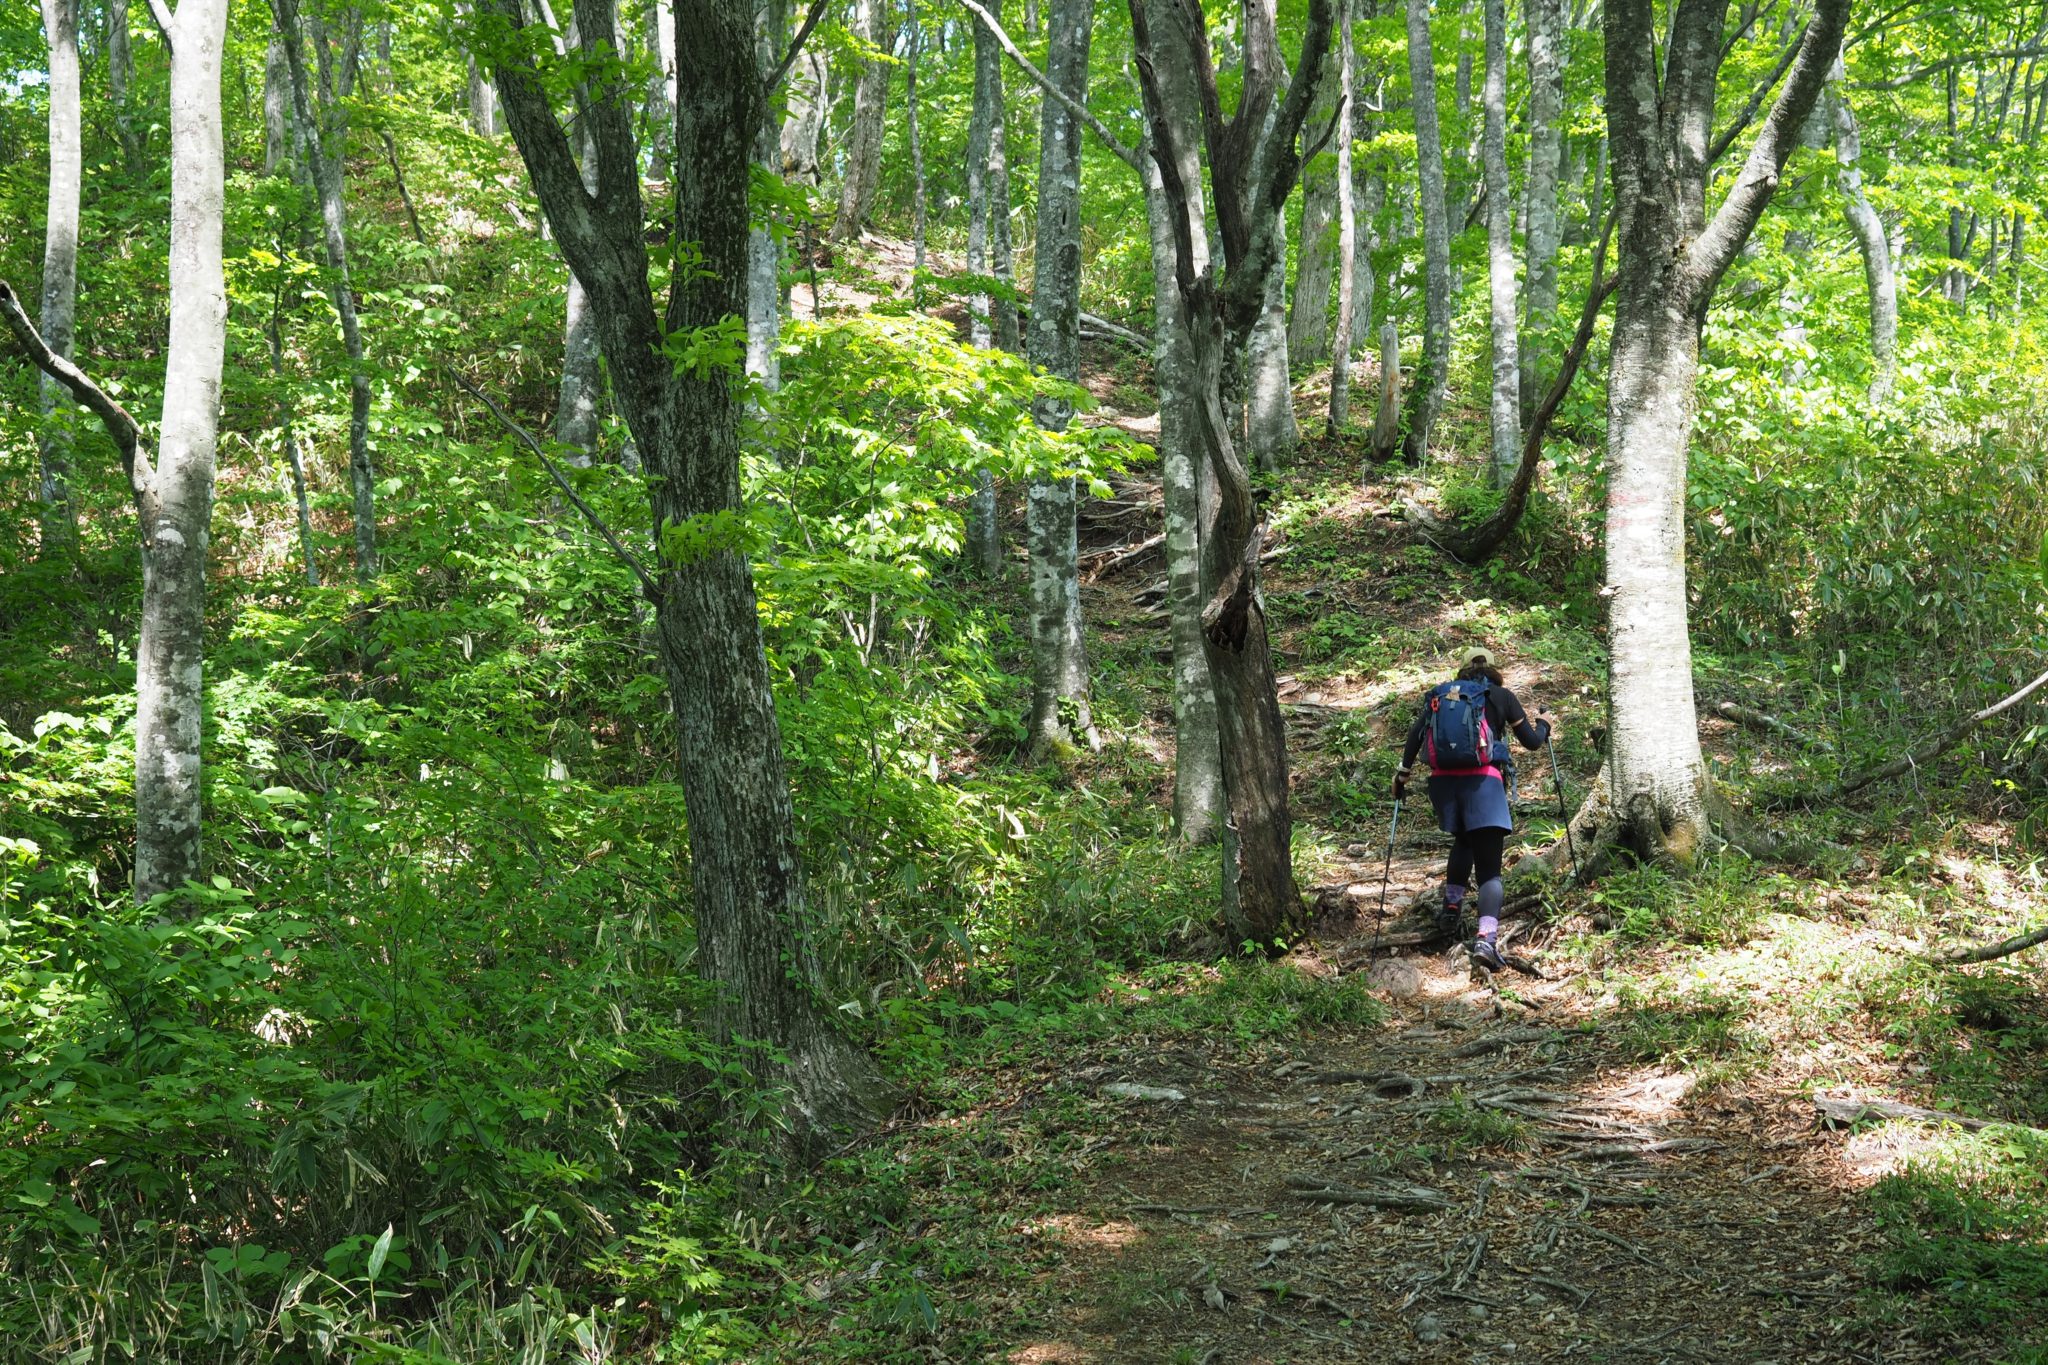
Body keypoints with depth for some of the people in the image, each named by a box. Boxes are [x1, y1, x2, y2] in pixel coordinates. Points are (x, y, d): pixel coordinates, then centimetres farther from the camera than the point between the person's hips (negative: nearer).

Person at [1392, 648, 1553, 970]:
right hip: (1483, 780, -3)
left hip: (1443, 779, 3)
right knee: (1489, 864, -6)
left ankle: (1451, 907, 27)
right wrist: (1544, 725, 36)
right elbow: (1531, 741, 15)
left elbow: (1416, 733, 7)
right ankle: (1486, 937, -25)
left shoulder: (1440, 695, 18)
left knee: (1463, 841, 32)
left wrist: (1403, 773, 15)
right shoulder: (1500, 695, 13)